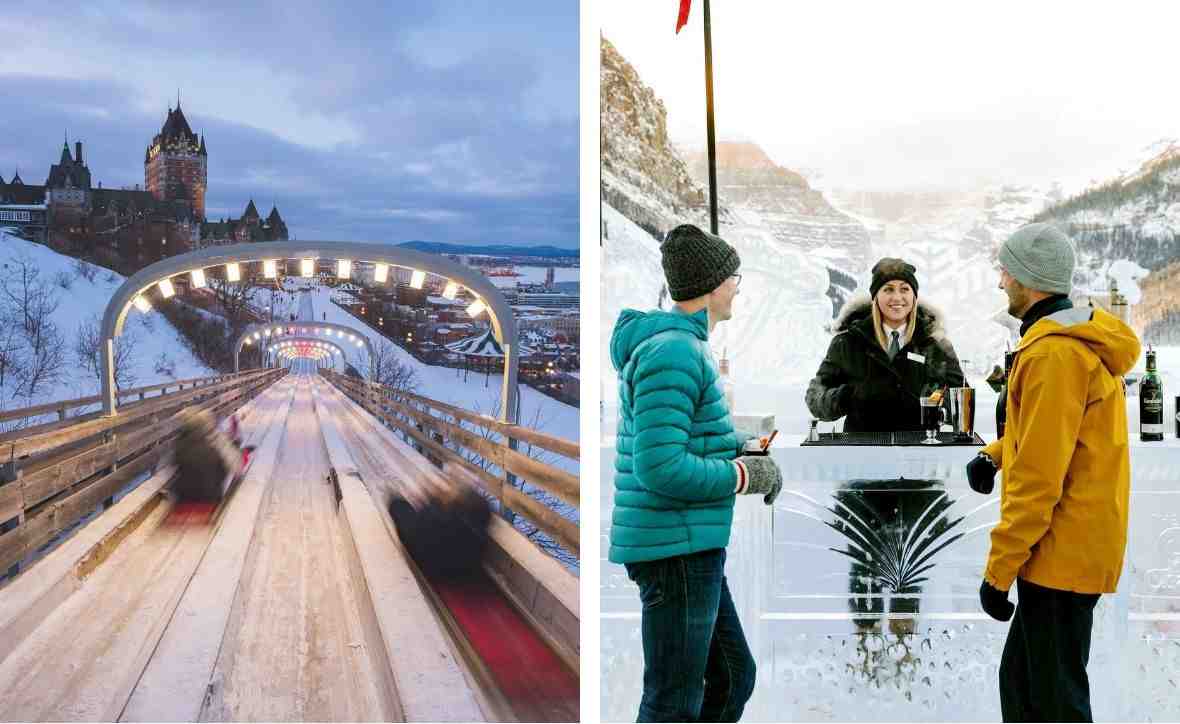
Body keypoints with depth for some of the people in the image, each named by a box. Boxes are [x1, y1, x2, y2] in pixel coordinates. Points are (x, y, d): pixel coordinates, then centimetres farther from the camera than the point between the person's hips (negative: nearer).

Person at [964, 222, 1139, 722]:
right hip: (1073, 550, 10)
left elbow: (1037, 478, -22)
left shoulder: (1053, 352, -20)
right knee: (1020, 680, 19)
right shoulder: (1082, 340, 13)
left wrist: (998, 570, -18)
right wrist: (995, 455, 7)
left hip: (1061, 555, -10)